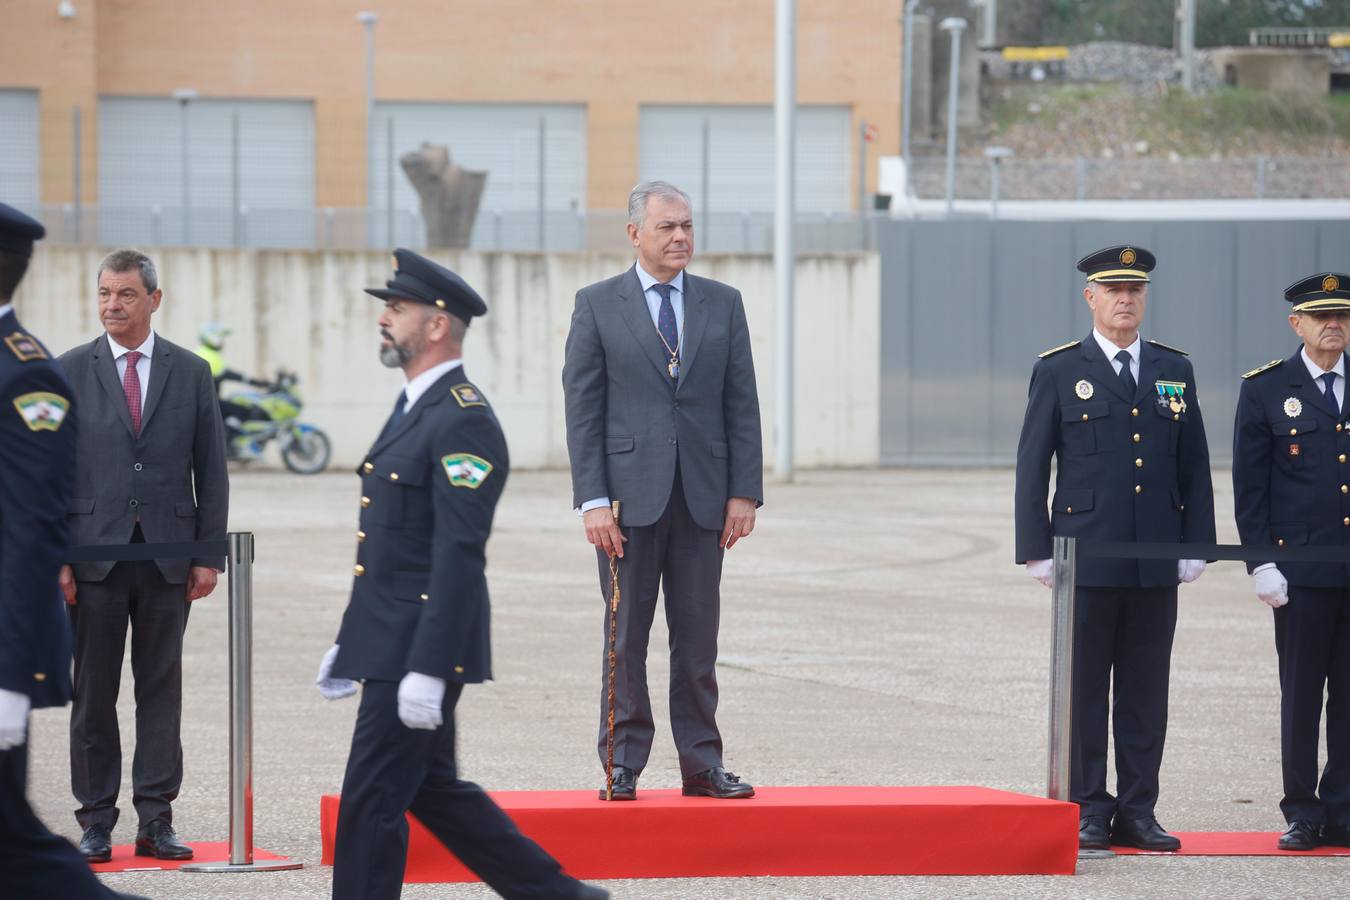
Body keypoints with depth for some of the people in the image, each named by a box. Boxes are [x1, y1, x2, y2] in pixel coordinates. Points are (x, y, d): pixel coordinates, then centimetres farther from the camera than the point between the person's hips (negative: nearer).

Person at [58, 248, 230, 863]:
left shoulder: (191, 373, 7)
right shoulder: (71, 371, 3)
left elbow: (211, 470, 7)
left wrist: (209, 554, 0)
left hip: (168, 554, 1)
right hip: (94, 552, -1)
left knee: (160, 689, 3)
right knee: (93, 693, 2)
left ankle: (155, 819, 6)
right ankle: (96, 822, 8)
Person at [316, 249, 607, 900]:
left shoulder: (463, 423, -16)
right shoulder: (413, 411, 15)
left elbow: (459, 555, -22)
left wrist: (427, 670, -26)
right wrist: (347, 643, 21)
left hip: (420, 651, -10)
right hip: (388, 644, 10)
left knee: (371, 802, -6)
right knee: (432, 791, 15)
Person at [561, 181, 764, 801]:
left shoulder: (723, 304, 10)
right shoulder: (597, 306, 2)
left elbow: (742, 403, 8)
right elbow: (582, 408, -1)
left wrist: (745, 492, 0)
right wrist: (593, 500, -9)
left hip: (702, 495, 2)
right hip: (630, 494, -2)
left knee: (698, 638, 5)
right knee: (625, 636, 1)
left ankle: (701, 765, 9)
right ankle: (623, 765, 6)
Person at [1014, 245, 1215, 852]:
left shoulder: (1174, 371, 12)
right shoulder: (1059, 371, 2)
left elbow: (1195, 466, 13)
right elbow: (1032, 466, 1)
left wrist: (1196, 546, 5)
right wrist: (1037, 550, -5)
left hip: (1156, 568, 3)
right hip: (1087, 562, -3)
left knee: (1146, 692, 5)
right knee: (1084, 690, -1)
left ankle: (1137, 812, 10)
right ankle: (1087, 813, 5)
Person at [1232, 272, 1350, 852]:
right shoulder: (1266, 390, 2)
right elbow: (1248, 485, 1)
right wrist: (1261, 563, -6)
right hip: (1301, 572, -2)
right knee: (1301, 695, 1)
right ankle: (1303, 814, 8)